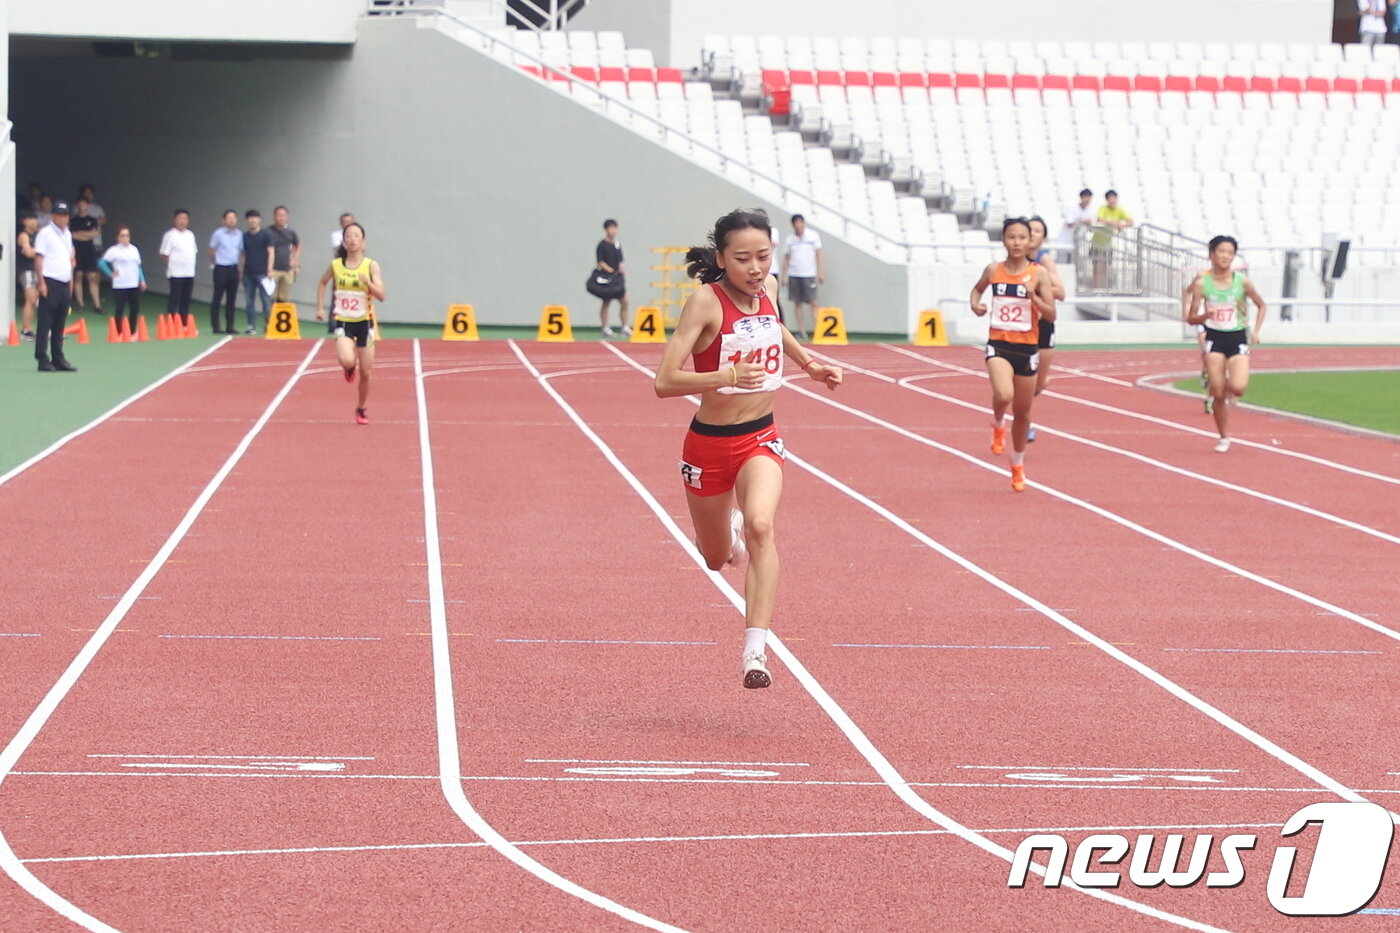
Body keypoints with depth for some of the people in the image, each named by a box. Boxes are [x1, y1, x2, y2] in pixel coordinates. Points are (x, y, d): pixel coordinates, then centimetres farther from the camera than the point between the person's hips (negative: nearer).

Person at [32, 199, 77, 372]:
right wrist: (41, 282, -15)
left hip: (64, 284, 7)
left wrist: (70, 278, 18)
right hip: (50, 283, -7)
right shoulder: (45, 233, -5)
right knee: (45, 323, -6)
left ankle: (58, 359, 15)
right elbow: (38, 259, -9)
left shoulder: (67, 234, 17)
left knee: (60, 324, 11)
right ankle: (43, 360, -7)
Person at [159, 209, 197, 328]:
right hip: (176, 273, -7)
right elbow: (164, 255, -8)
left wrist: (191, 263, 11)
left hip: (189, 273, 7)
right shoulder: (170, 235, -7)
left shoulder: (190, 234, 14)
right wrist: (175, 263, -5)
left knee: (186, 300, 9)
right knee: (174, 300, -7)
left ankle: (184, 326, 15)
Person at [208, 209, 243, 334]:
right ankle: (215, 326, 0)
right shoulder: (218, 234, -6)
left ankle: (229, 327, 11)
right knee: (217, 298, -2)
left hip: (234, 269, 5)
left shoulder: (240, 234, 7)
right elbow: (212, 251, 2)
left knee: (231, 299, 6)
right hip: (221, 269, -5)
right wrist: (218, 261, 8)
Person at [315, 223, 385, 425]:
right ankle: (349, 368, 13)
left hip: (364, 323, 0)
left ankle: (361, 409, 28)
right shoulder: (336, 265, -3)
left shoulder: (371, 265, -7)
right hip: (343, 322, 0)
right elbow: (322, 283, 17)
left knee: (365, 372, 5)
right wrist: (320, 307, 10)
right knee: (347, 361, -26)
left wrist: (367, 282, -29)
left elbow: (381, 296, -13)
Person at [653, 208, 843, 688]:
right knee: (716, 557, 17)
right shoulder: (706, 301, -20)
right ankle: (729, 524, 56)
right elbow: (665, 381, -27)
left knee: (760, 526, -28)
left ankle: (755, 649, -31)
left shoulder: (767, 288, -4)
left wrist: (807, 361, 17)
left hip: (761, 438, 2)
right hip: (709, 444, -2)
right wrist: (728, 375, -40)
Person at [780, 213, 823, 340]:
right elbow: (786, 258, 11)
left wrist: (821, 273, -3)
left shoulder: (813, 236, 1)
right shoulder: (790, 238, 6)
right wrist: (783, 276, 8)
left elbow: (818, 255, 2)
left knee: (813, 303, -8)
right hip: (793, 275, 3)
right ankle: (801, 331, 7)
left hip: (809, 274, -2)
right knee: (797, 303, 3)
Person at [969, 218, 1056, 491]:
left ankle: (1018, 465, 35)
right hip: (999, 344, 0)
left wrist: (1033, 296, -23)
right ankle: (998, 425, 8)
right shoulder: (993, 270, 1)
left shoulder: (1038, 274, -4)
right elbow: (978, 288, 23)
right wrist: (974, 303, 2)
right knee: (1003, 395, -29)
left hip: (1027, 348, 1)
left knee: (1022, 411, 12)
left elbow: (1051, 315, -6)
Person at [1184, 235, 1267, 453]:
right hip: (1214, 339, 0)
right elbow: (1191, 318, -2)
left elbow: (1262, 306, 10)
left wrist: (1255, 331, -2)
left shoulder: (1242, 282, -6)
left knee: (1238, 388, -19)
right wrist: (1204, 315, -23)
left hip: (1238, 339, 0)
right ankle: (1224, 437, 14)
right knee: (1218, 394, -3)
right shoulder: (1202, 283, -5)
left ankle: (1227, 384, 19)